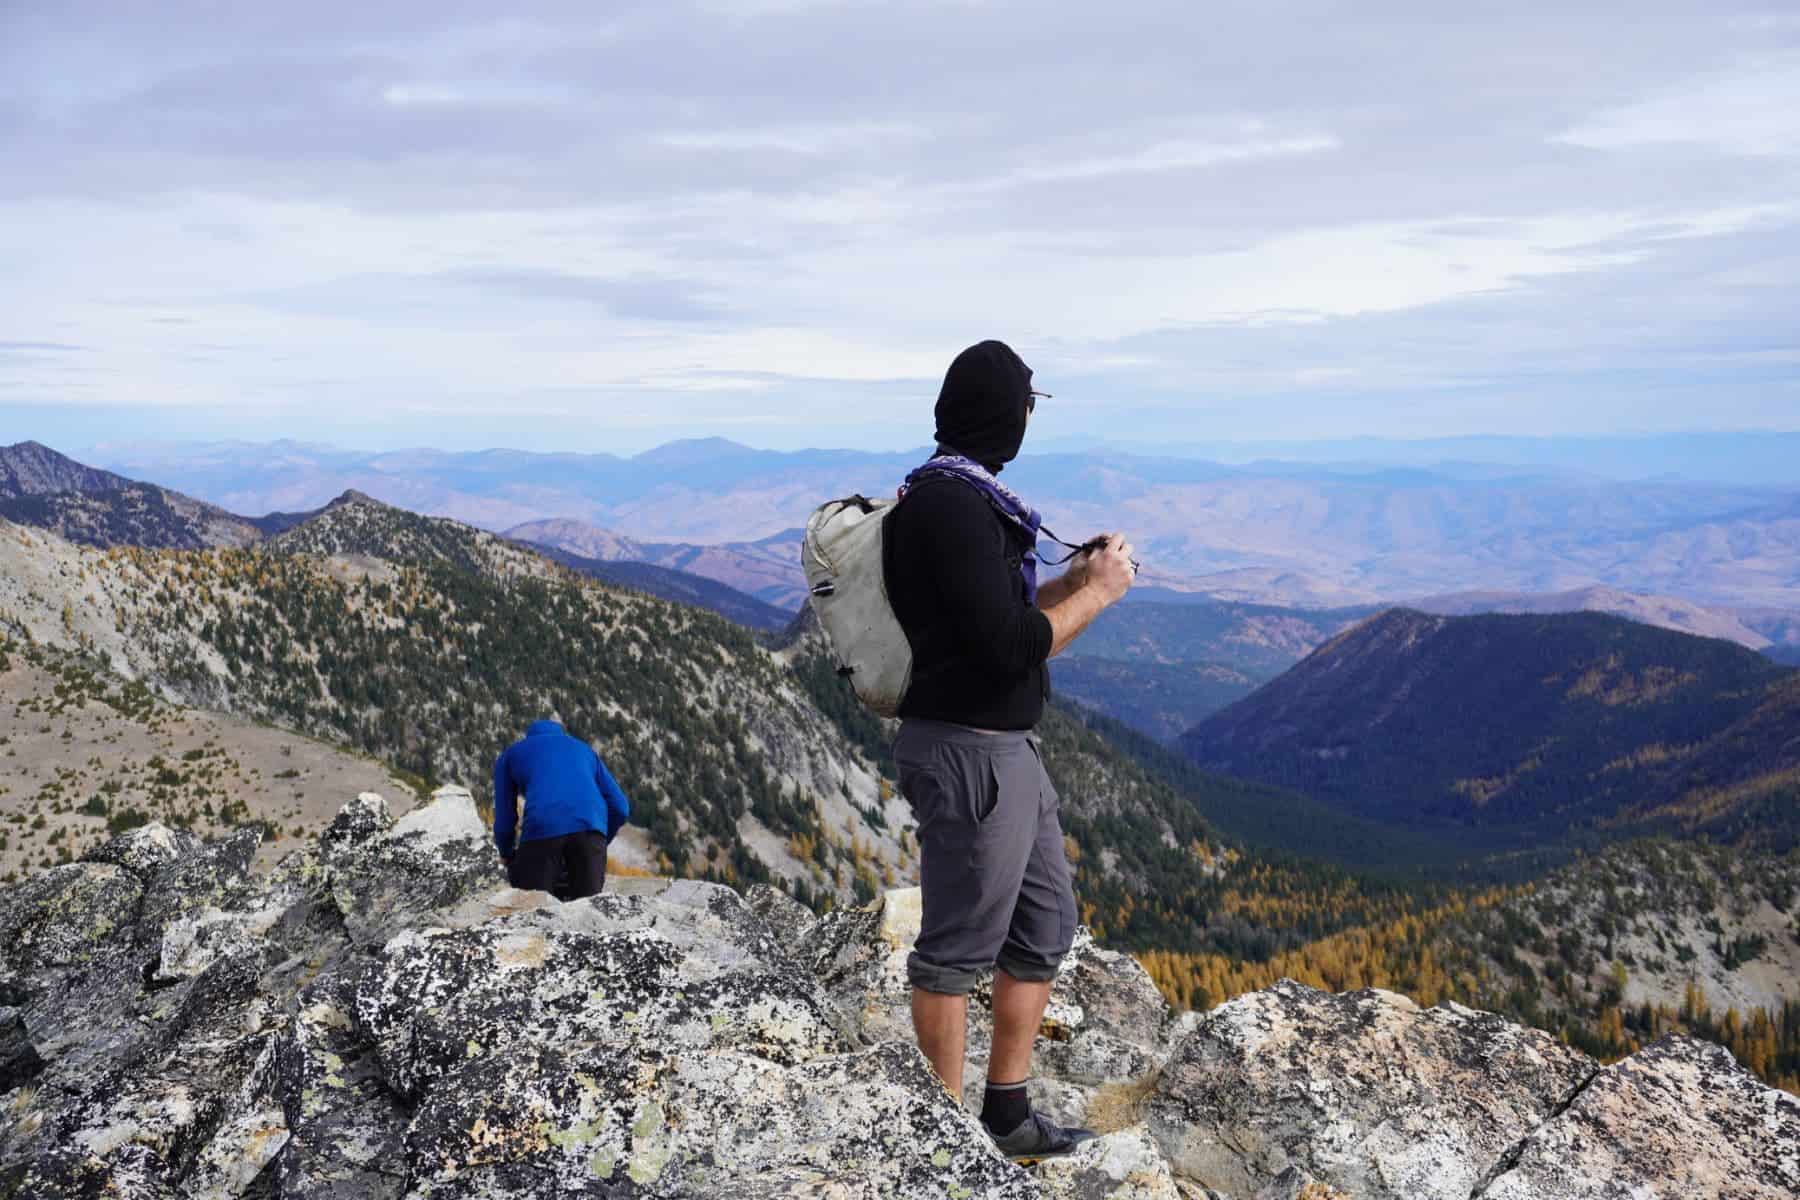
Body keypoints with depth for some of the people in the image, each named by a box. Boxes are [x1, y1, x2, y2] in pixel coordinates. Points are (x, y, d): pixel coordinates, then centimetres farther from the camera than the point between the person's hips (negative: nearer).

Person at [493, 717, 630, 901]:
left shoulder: (511, 754, 31)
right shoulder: (582, 747, 35)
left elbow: (505, 817, 23)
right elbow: (620, 808, 25)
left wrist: (507, 854, 39)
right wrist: (599, 843, 37)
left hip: (542, 828, -2)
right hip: (591, 826, 2)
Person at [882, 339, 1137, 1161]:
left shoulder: (962, 496, 14)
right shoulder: (953, 504, -18)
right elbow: (1008, 647, -23)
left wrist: (1074, 579, 10)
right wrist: (1099, 593, -10)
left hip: (1010, 748, 11)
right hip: (971, 753, -11)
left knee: (1044, 926, 17)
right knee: (956, 948, 1)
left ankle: (1007, 1115, 27)